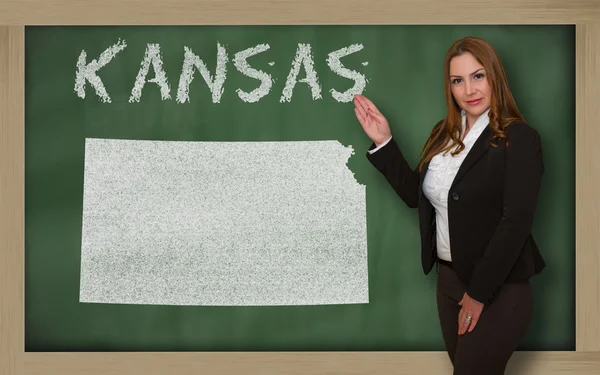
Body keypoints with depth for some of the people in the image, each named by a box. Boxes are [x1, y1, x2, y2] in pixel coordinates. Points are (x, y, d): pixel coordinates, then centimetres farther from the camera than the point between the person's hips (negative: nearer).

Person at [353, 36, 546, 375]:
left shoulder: (520, 139, -14)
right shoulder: (444, 134, 7)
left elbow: (515, 223, -19)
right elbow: (415, 194, 14)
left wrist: (479, 293, -18)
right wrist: (384, 143, 4)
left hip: (499, 288, -6)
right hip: (449, 279, 7)